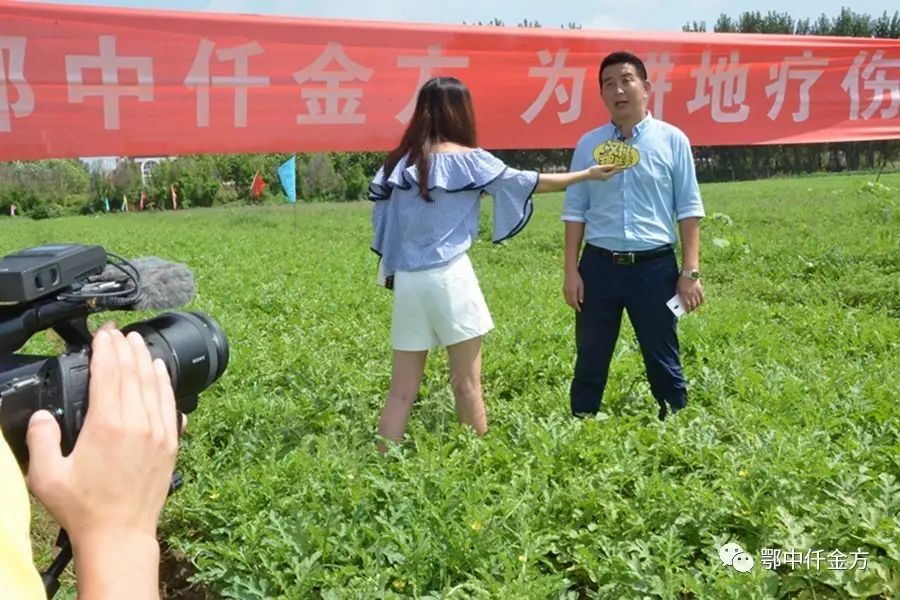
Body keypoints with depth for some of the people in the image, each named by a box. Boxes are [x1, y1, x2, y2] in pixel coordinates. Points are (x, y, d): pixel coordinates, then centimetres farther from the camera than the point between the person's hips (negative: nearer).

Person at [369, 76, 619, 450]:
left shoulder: (400, 161, 8)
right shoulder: (467, 160, -5)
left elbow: (380, 216, 9)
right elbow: (527, 182, 4)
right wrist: (587, 174, 15)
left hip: (407, 280, 5)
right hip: (449, 277, -5)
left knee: (401, 391, 8)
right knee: (467, 385, 7)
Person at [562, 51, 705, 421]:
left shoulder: (672, 140, 0)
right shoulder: (588, 144, 5)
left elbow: (689, 210, 1)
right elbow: (574, 211, 7)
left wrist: (690, 272, -4)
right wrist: (571, 272, 2)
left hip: (654, 266, -1)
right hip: (599, 266, 2)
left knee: (663, 361, 10)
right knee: (590, 362, 11)